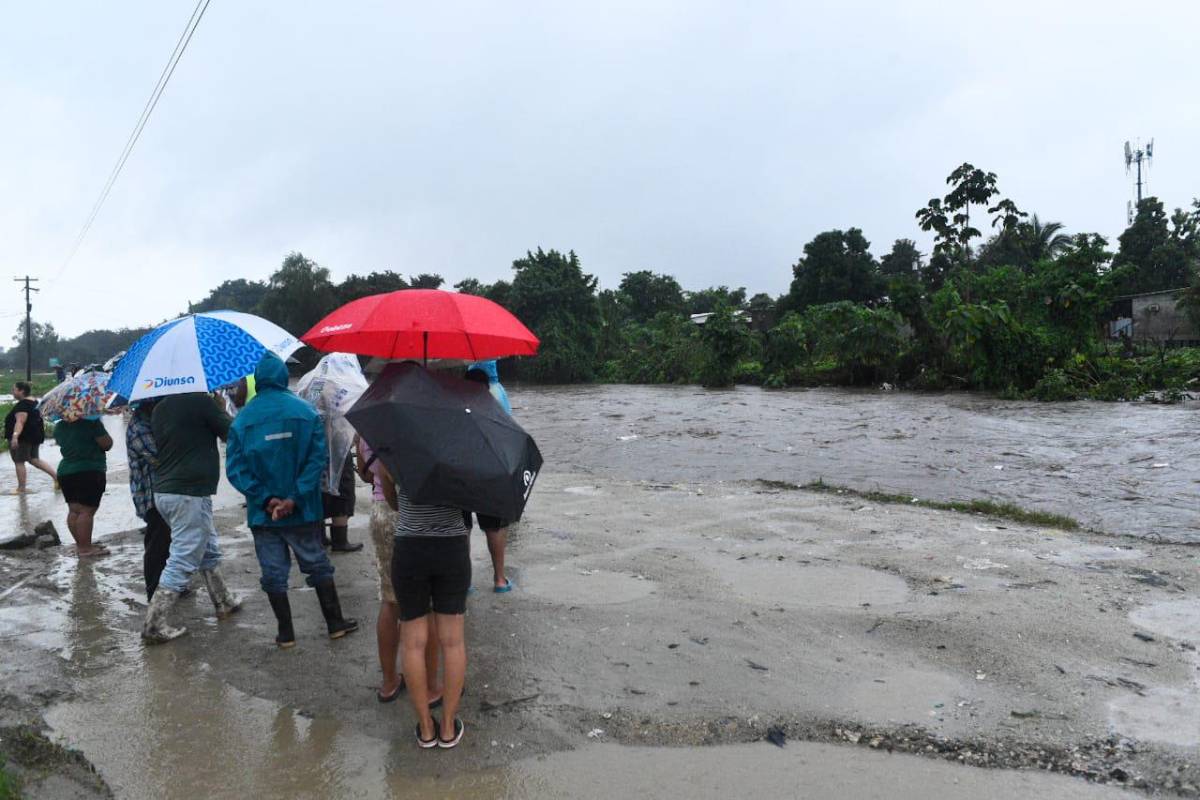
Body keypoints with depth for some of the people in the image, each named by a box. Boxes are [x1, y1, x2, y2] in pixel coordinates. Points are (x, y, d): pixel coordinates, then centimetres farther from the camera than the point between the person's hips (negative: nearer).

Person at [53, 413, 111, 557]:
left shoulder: (59, 427, 9)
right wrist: (100, 429, 6)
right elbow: (107, 444, -10)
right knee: (87, 511, -5)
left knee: (74, 511, 13)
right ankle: (85, 548, -4)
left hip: (64, 472, 8)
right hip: (90, 472, -8)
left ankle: (80, 545, 21)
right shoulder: (91, 423, -13)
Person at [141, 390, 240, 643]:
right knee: (182, 562, -1)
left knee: (209, 551, 22)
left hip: (163, 491, 9)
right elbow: (230, 433, -8)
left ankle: (224, 602, 34)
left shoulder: (159, 408, 9)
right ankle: (154, 625, 2)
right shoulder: (200, 400, -14)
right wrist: (221, 407, 11)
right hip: (190, 494, -9)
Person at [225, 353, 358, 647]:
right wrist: (295, 498, -15)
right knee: (317, 565, 14)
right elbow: (317, 458, -14)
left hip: (262, 514, 0)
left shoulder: (243, 418, -5)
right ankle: (335, 623, 21)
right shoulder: (306, 411, -6)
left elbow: (235, 468, -9)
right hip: (303, 511, 0)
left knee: (274, 573, 11)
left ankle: (286, 633, 18)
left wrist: (266, 499, -12)